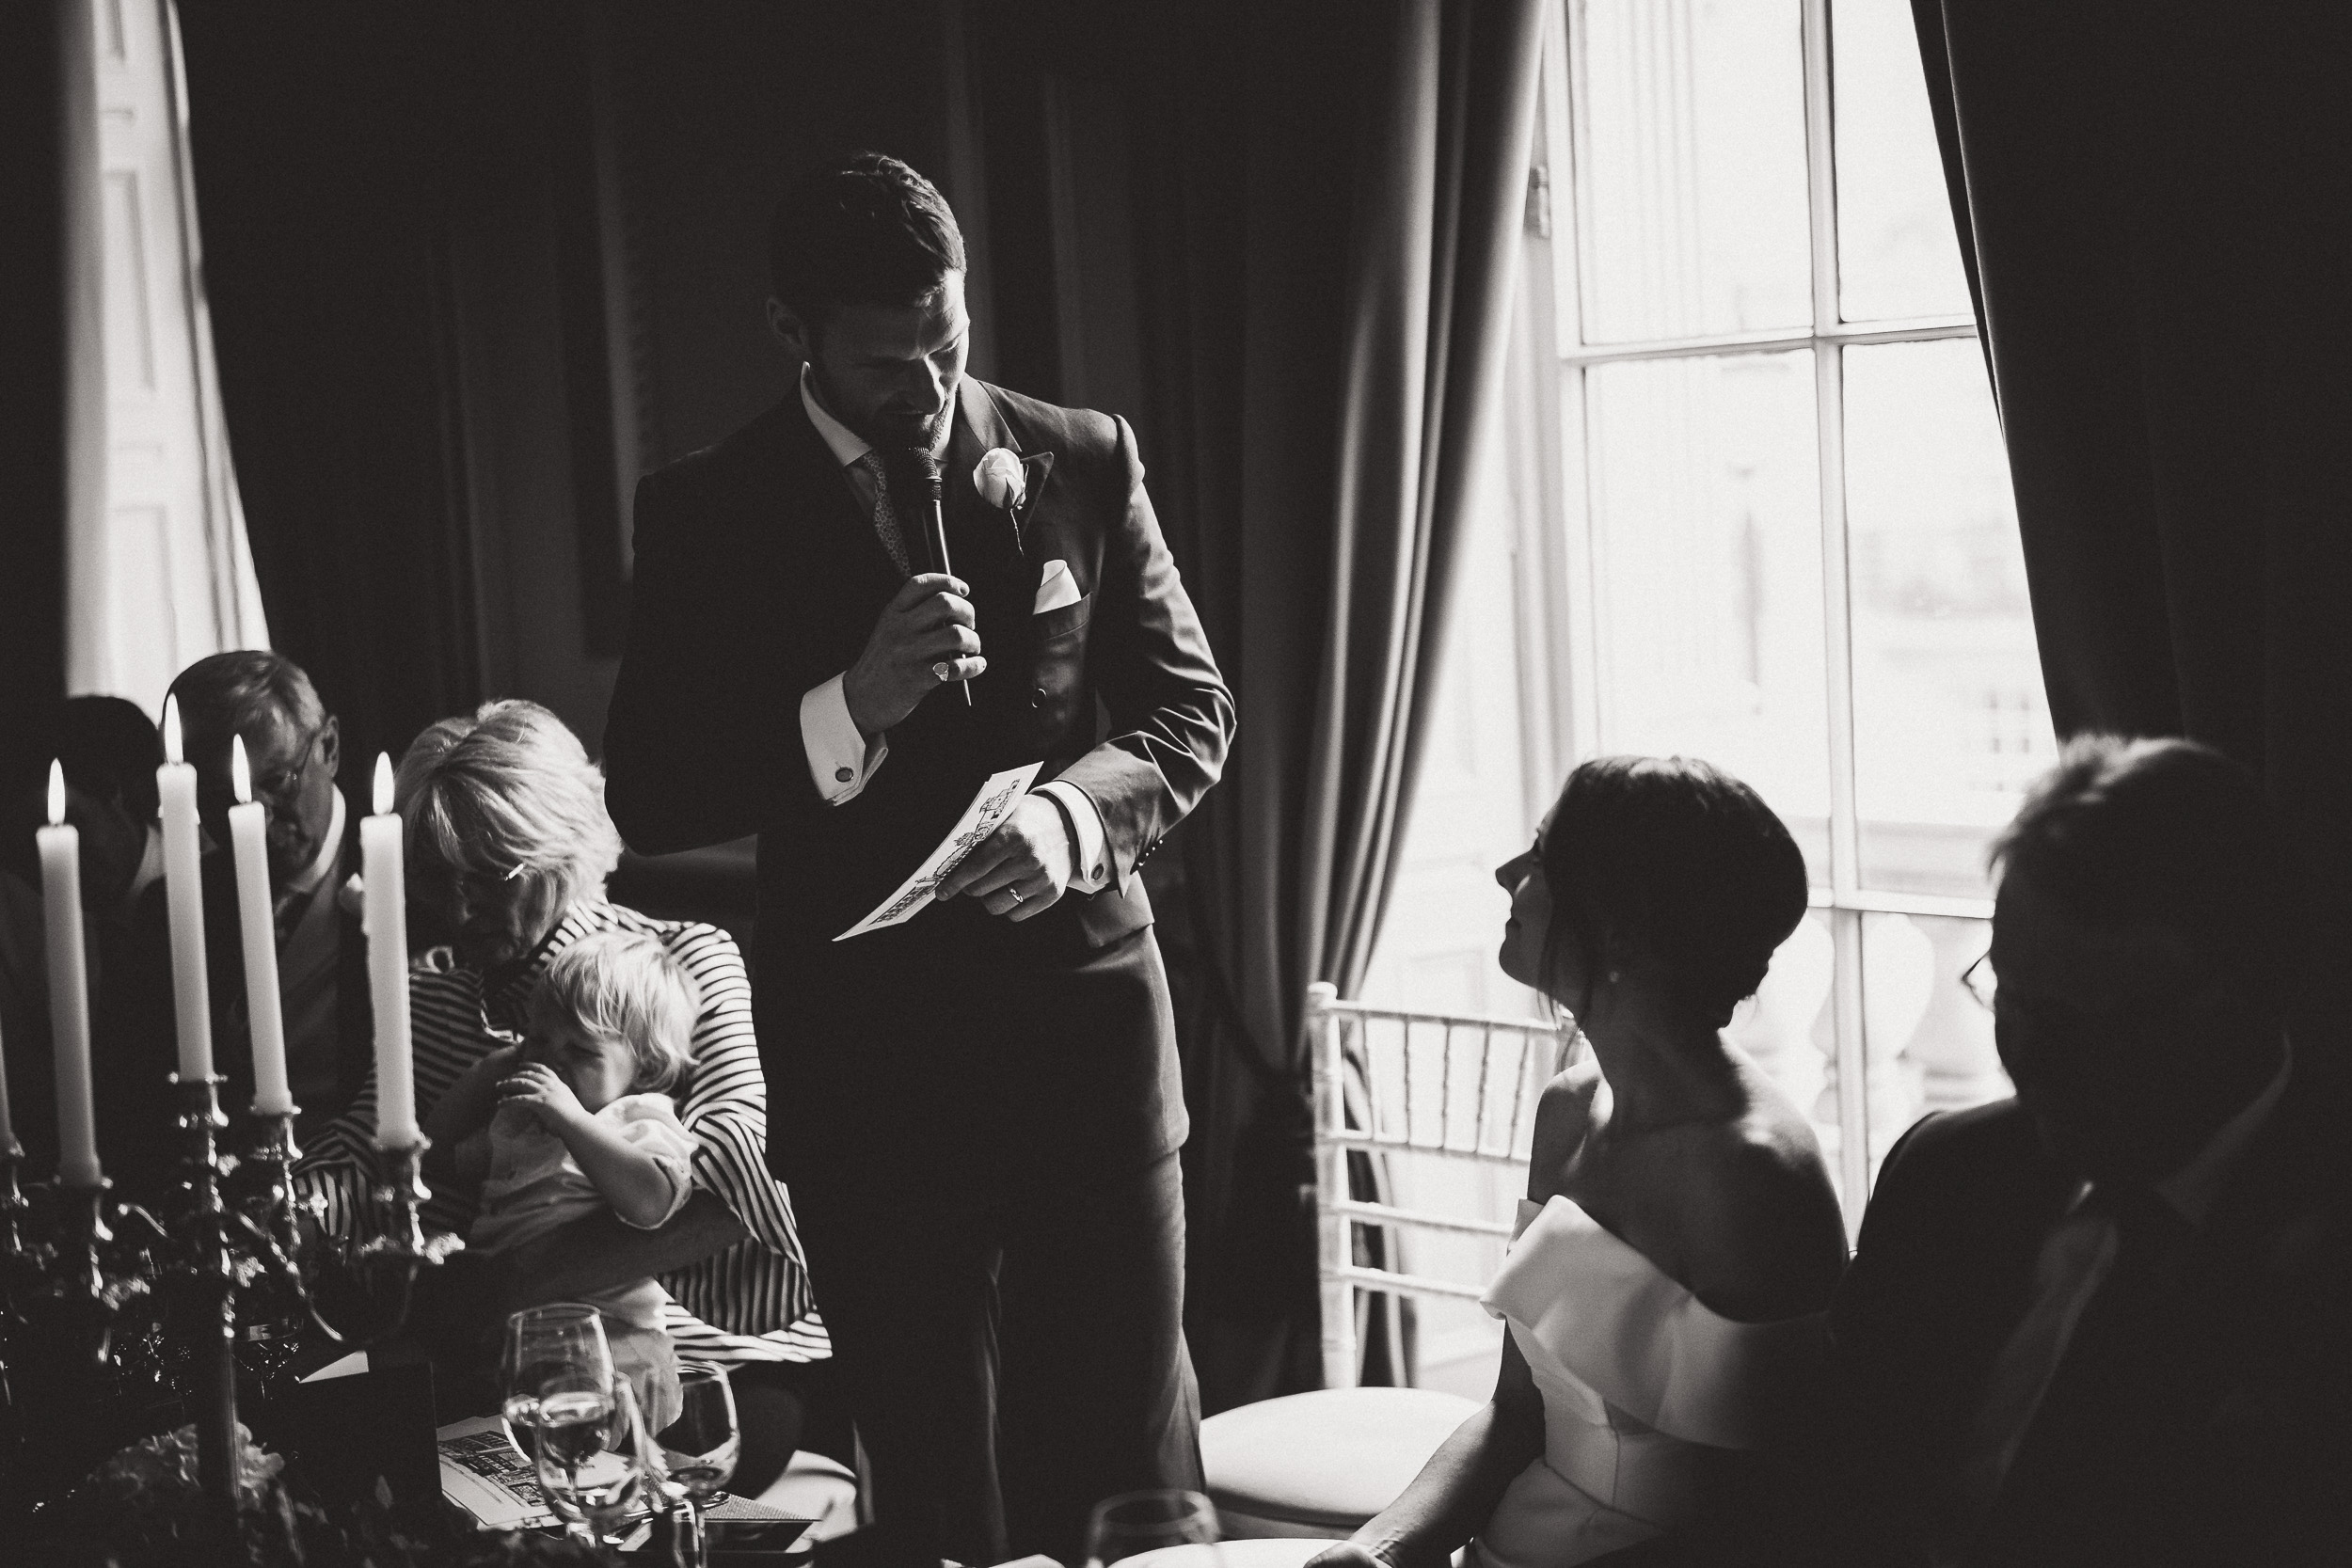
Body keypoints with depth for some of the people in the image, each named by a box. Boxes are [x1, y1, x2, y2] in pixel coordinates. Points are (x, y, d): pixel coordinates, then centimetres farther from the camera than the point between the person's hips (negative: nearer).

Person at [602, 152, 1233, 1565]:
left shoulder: (1083, 461, 3)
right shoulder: (710, 515, -2)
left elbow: (1190, 706, 6)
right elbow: (648, 797, -5)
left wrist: (1075, 813, -15)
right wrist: (850, 708, -21)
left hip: (1085, 1025, 1)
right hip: (872, 1064, -1)